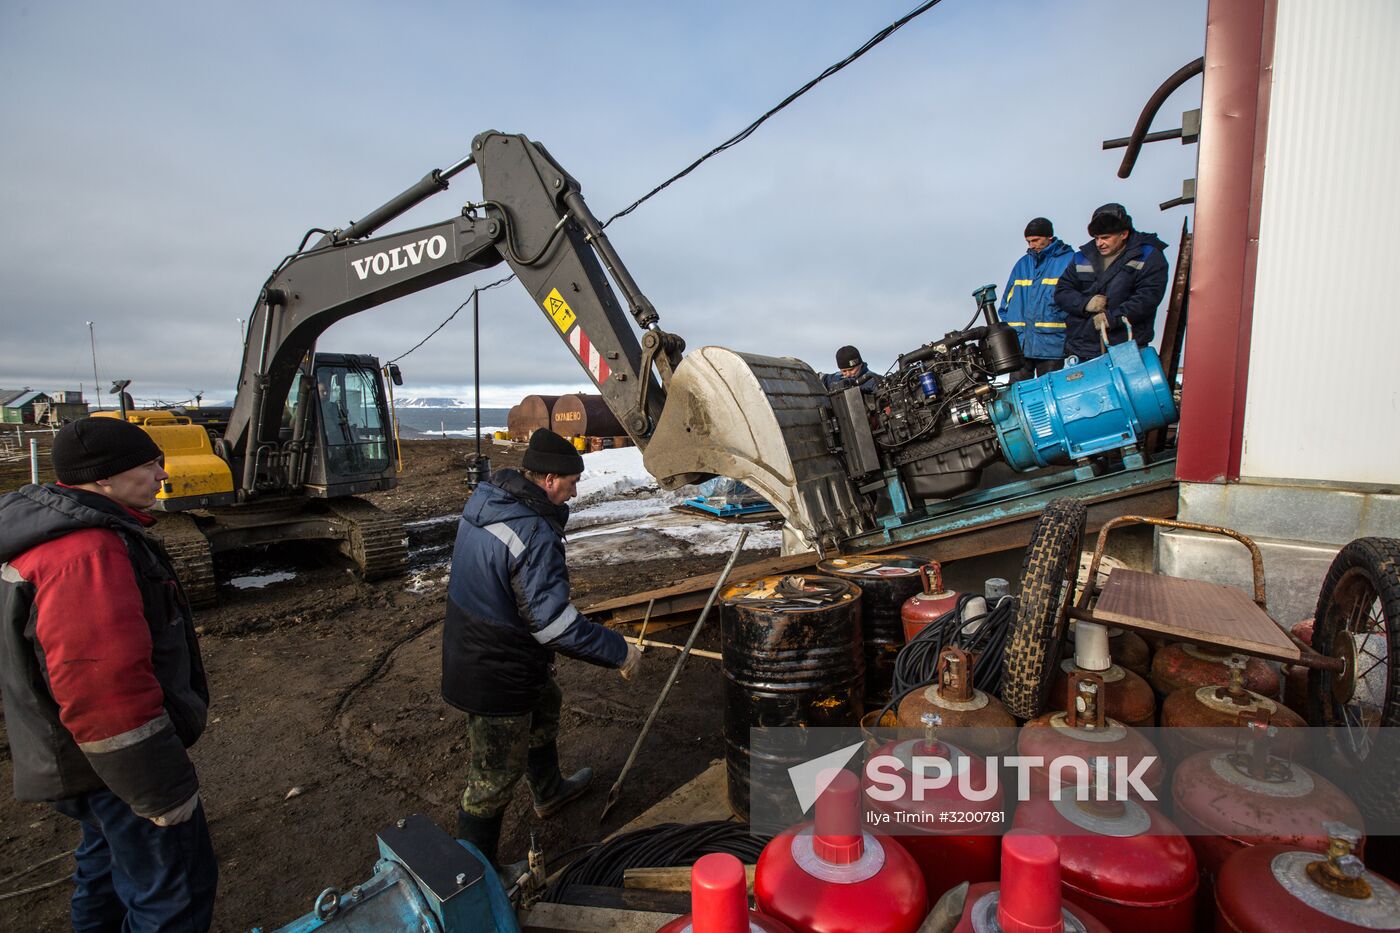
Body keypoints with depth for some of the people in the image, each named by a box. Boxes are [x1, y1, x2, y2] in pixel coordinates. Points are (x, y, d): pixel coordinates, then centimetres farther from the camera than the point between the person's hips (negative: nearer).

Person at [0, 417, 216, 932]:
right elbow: (105, 690, -31)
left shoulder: (55, 530, 7)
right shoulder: (86, 553, -29)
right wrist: (162, 791, -23)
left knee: (110, 857, 29)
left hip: (80, 752, 11)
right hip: (111, 769, -11)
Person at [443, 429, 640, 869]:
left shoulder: (484, 500, -2)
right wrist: (619, 652, -22)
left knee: (545, 707, 31)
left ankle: (550, 792, 55)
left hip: (468, 648, 10)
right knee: (496, 774, 9)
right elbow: (554, 622, -31)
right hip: (497, 675, -10)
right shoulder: (534, 535, -32)